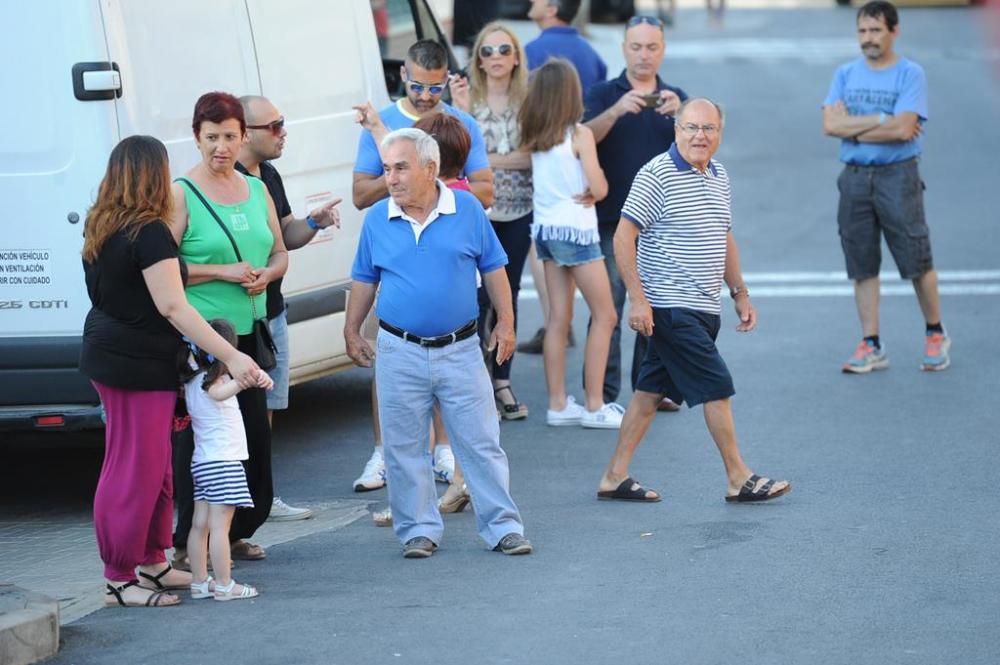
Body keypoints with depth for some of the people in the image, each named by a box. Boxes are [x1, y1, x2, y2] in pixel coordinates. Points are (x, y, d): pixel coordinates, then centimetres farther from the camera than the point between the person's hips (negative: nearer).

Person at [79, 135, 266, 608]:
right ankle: (120, 581, 0)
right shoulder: (149, 233, -20)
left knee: (154, 465, 19)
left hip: (109, 354, 10)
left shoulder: (103, 228, 8)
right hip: (139, 364, -10)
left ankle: (152, 563, 28)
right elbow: (172, 306, -23)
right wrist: (231, 356, -24)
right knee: (136, 469, -4)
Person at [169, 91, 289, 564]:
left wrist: (264, 275, -2)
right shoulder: (182, 194, -5)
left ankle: (235, 532, 21)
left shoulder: (256, 190, 13)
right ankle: (190, 543, -2)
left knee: (255, 435, 7)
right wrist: (222, 272, -17)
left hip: (249, 330, 6)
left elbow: (280, 255, 20)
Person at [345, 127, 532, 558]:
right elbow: (364, 279, 11)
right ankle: (419, 530, 15)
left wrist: (505, 323, 4)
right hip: (399, 352, 1)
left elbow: (493, 268, 5)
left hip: (460, 348, -1)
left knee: (481, 444, 2)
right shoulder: (377, 220, 1)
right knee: (404, 449, 5)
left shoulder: (467, 210, -3)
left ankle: (503, 527, 8)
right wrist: (351, 331, 11)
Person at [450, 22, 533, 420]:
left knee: (508, 294, 8)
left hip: (518, 213, 3)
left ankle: (502, 380, 16)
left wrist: (490, 159, -13)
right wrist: (460, 110, -22)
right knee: (478, 296, -8)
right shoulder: (468, 99, -2)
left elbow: (534, 156, -3)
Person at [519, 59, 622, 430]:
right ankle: (594, 407, 0)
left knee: (558, 319, 10)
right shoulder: (579, 135, -13)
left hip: (545, 230, 6)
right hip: (576, 231, -6)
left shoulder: (533, 138, 4)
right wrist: (591, 192, 5)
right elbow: (599, 188, -16)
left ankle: (558, 405, 10)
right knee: (604, 316, 3)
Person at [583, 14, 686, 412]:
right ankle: (603, 395, -4)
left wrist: (679, 113, -22)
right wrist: (617, 111, -29)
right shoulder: (604, 94, 4)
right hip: (612, 216, -3)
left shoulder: (674, 98, 11)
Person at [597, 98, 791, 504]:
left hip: (702, 308, 8)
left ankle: (615, 477, 14)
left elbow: (724, 239, 24)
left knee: (651, 391, 10)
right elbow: (624, 237, -13)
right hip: (670, 308, -8)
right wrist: (638, 299, -18)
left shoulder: (719, 178, 13)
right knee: (717, 389, -6)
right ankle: (738, 479, 3)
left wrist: (740, 293, 20)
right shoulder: (657, 175, -12)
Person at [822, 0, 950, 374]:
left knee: (917, 262, -1)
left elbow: (903, 129, -16)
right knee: (862, 266, 5)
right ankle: (871, 346, 10)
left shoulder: (910, 74, -4)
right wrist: (881, 120, -10)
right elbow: (831, 125, -4)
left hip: (898, 176, -4)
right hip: (855, 177, 4)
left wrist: (853, 128, -8)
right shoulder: (846, 75, 9)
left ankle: (935, 334, 17)